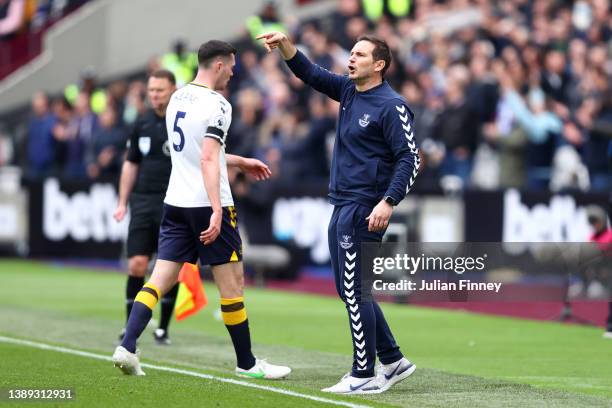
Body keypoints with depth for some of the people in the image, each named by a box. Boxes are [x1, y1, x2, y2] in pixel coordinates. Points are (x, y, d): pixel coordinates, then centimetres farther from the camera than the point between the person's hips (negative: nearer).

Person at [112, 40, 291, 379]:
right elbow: (208, 160, -22)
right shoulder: (216, 105, -13)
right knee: (232, 283, 4)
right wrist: (217, 211, -26)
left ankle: (126, 346, -13)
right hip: (207, 204, -7)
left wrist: (241, 163, 34)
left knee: (160, 279, 3)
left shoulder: (177, 99, 12)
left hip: (175, 202, 7)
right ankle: (247, 363, 12)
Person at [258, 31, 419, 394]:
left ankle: (365, 375, -3)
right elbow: (311, 74, 17)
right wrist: (285, 45, 0)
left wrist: (389, 201, -24)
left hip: (364, 210, -9)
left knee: (355, 292, -8)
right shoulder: (349, 91, 12)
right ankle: (393, 361, 20)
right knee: (350, 291, 13)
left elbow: (409, 158, -15)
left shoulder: (392, 106, -12)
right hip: (342, 205, 9)